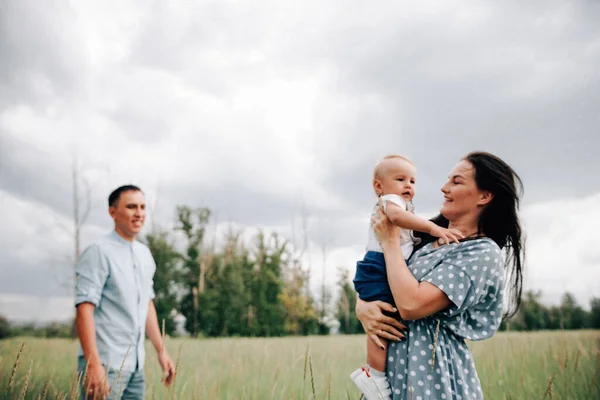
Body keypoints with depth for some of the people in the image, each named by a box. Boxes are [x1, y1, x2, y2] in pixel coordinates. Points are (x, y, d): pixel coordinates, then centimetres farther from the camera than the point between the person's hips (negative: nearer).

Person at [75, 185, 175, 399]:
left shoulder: (145, 254, 13)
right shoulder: (99, 252, -10)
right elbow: (84, 310, -17)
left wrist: (161, 350, 17)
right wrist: (93, 364, -24)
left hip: (135, 365, 7)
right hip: (105, 364, -7)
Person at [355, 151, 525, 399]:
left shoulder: (483, 253, -14)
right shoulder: (427, 236, 8)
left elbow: (411, 304, -24)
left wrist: (390, 240, -13)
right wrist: (362, 308, -10)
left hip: (431, 372, -7)